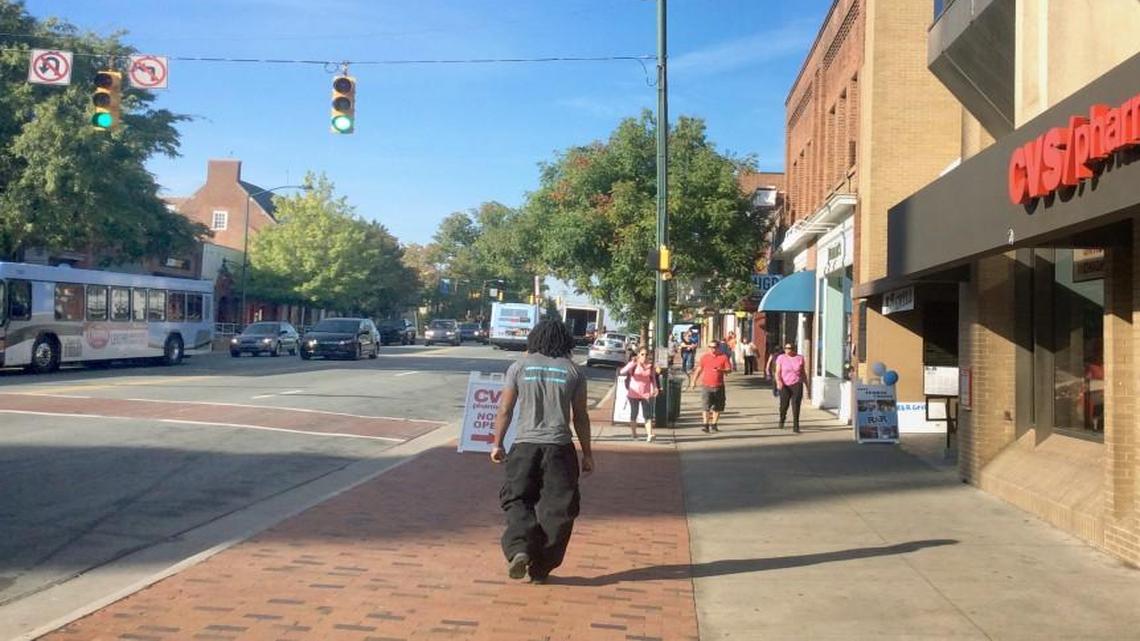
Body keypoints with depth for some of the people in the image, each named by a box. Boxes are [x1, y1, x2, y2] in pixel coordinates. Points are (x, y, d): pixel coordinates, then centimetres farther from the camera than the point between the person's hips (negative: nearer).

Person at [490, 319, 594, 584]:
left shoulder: (519, 366, 3)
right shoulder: (573, 371, 3)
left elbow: (505, 410, 3)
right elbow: (581, 416, 5)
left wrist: (497, 443, 14)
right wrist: (587, 453, 12)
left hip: (525, 444, 0)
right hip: (559, 446, 0)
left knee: (517, 500, 13)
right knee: (556, 509, 9)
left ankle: (519, 549, -11)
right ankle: (540, 569, 12)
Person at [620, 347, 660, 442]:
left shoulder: (650, 365, -1)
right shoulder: (633, 364, -9)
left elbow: (653, 378, 11)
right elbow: (622, 372, -24)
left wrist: (654, 388, -4)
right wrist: (633, 363, -33)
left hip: (646, 393, 1)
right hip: (634, 393, -1)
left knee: (647, 414, -9)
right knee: (634, 414, 10)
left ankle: (649, 435, -17)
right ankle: (634, 434, 26)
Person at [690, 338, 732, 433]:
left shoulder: (723, 357, 2)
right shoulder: (704, 357, 5)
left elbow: (729, 369, -2)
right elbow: (699, 369, 12)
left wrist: (721, 370, -22)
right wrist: (693, 381, 10)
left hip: (719, 386, 1)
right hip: (706, 386, -1)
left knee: (717, 407, 8)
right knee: (705, 406, -11)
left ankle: (713, 425, 21)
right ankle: (705, 424, -12)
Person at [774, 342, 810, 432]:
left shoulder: (799, 358, 5)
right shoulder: (781, 358, -1)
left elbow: (803, 373, 11)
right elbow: (777, 372, -6)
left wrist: (807, 386, 12)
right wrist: (778, 382, -25)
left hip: (797, 385, 0)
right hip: (785, 385, 0)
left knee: (796, 404, -13)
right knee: (784, 405, 8)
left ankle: (795, 426, -13)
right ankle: (782, 420, 38)